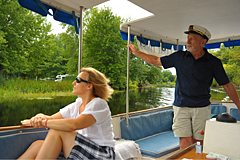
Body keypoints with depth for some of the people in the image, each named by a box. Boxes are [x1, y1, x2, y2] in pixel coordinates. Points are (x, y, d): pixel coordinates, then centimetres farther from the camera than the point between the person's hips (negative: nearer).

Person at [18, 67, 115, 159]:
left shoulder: (99, 104, -13)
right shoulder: (76, 106, 10)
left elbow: (74, 124, -28)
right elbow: (50, 118, 9)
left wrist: (43, 122, -19)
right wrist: (39, 117, -15)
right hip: (82, 150, 7)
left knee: (57, 131, -23)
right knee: (37, 145, -14)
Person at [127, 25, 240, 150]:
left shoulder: (214, 62, 1)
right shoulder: (179, 57, 3)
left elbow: (227, 85, 6)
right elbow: (156, 61, 11)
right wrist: (136, 52, 10)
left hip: (202, 108, 0)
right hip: (181, 107, 1)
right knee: (185, 145, -4)